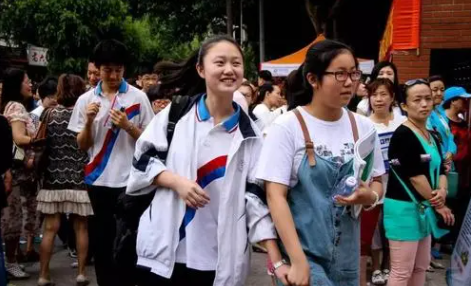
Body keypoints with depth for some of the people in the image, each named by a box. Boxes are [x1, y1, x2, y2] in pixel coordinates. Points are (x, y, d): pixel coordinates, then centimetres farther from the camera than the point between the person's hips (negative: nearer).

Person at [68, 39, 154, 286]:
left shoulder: (138, 97, -1)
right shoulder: (85, 100, 5)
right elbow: (82, 145, 5)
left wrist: (127, 126, -16)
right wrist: (89, 121, -12)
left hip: (130, 180, -2)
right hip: (99, 180, 2)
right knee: (102, 240, 10)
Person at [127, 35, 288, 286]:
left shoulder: (249, 134, 3)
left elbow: (256, 196, 1)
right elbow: (142, 160, 4)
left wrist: (277, 261, -6)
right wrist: (176, 182, -15)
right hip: (164, 251, -1)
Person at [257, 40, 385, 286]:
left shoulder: (363, 127, 3)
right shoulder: (287, 127, -11)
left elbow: (377, 182, 13)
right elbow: (275, 196, -14)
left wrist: (369, 196, -11)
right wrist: (298, 261, -20)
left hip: (345, 254, 5)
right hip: (302, 251, -5)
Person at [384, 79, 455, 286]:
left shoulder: (432, 136, 12)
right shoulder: (403, 135, -15)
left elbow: (440, 169, 11)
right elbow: (414, 175, -17)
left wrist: (442, 191, -11)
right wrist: (438, 204, -9)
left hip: (424, 208, 9)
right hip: (404, 207, -9)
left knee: (421, 267, 15)